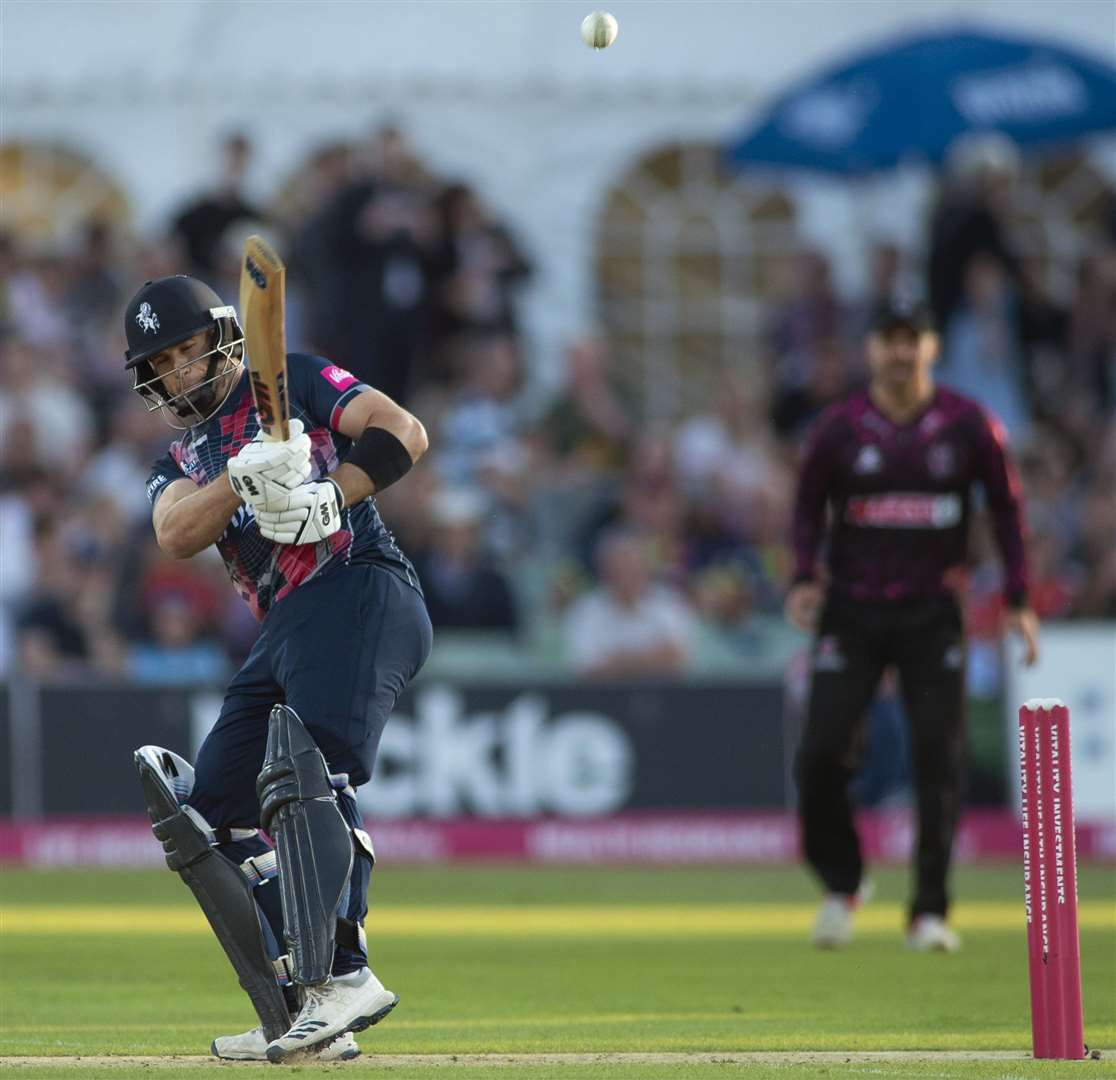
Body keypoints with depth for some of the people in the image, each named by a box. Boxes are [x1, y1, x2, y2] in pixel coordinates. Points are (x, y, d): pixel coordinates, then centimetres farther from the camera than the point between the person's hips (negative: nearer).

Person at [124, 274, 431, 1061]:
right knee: (207, 819, 3)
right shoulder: (181, 464, 25)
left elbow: (404, 433, -3)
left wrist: (329, 497, -17)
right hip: (285, 636, 8)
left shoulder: (296, 383, 11)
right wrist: (244, 477, -17)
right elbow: (176, 534, 1)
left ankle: (342, 974, -39)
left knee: (307, 770, -28)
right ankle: (295, 1018, 2)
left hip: (359, 592, -8)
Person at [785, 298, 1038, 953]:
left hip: (933, 612, 0)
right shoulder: (841, 427, 1)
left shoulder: (968, 424, 0)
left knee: (939, 757, -5)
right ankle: (841, 883, 14)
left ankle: (931, 912, 2)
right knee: (822, 751, -9)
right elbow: (809, 506, 10)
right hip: (853, 611, 0)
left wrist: (1019, 599, 2)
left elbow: (1006, 505, 7)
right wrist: (805, 576, -6)